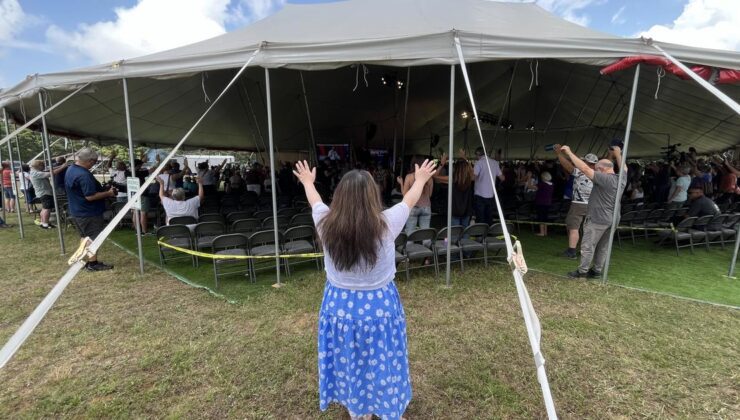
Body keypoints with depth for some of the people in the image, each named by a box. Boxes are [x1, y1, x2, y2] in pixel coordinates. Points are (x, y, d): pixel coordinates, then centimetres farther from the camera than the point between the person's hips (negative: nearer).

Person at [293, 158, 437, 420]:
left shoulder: (326, 224, -16)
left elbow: (315, 200, 6)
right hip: (379, 307, -2)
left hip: (339, 306, 2)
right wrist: (420, 180, 20)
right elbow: (410, 200, -1)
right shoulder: (386, 224, -21)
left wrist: (307, 181, 28)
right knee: (379, 365, 21)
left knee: (347, 365, 24)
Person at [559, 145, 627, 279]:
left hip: (598, 219, -9)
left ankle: (582, 271, 7)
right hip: (611, 219, 9)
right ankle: (597, 271, 21)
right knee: (602, 247, 14)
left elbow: (585, 168, -24)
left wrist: (569, 152, -21)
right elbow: (624, 168, 29)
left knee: (588, 246, 0)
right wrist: (618, 155, 31)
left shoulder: (605, 178, -18)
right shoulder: (622, 179, 6)